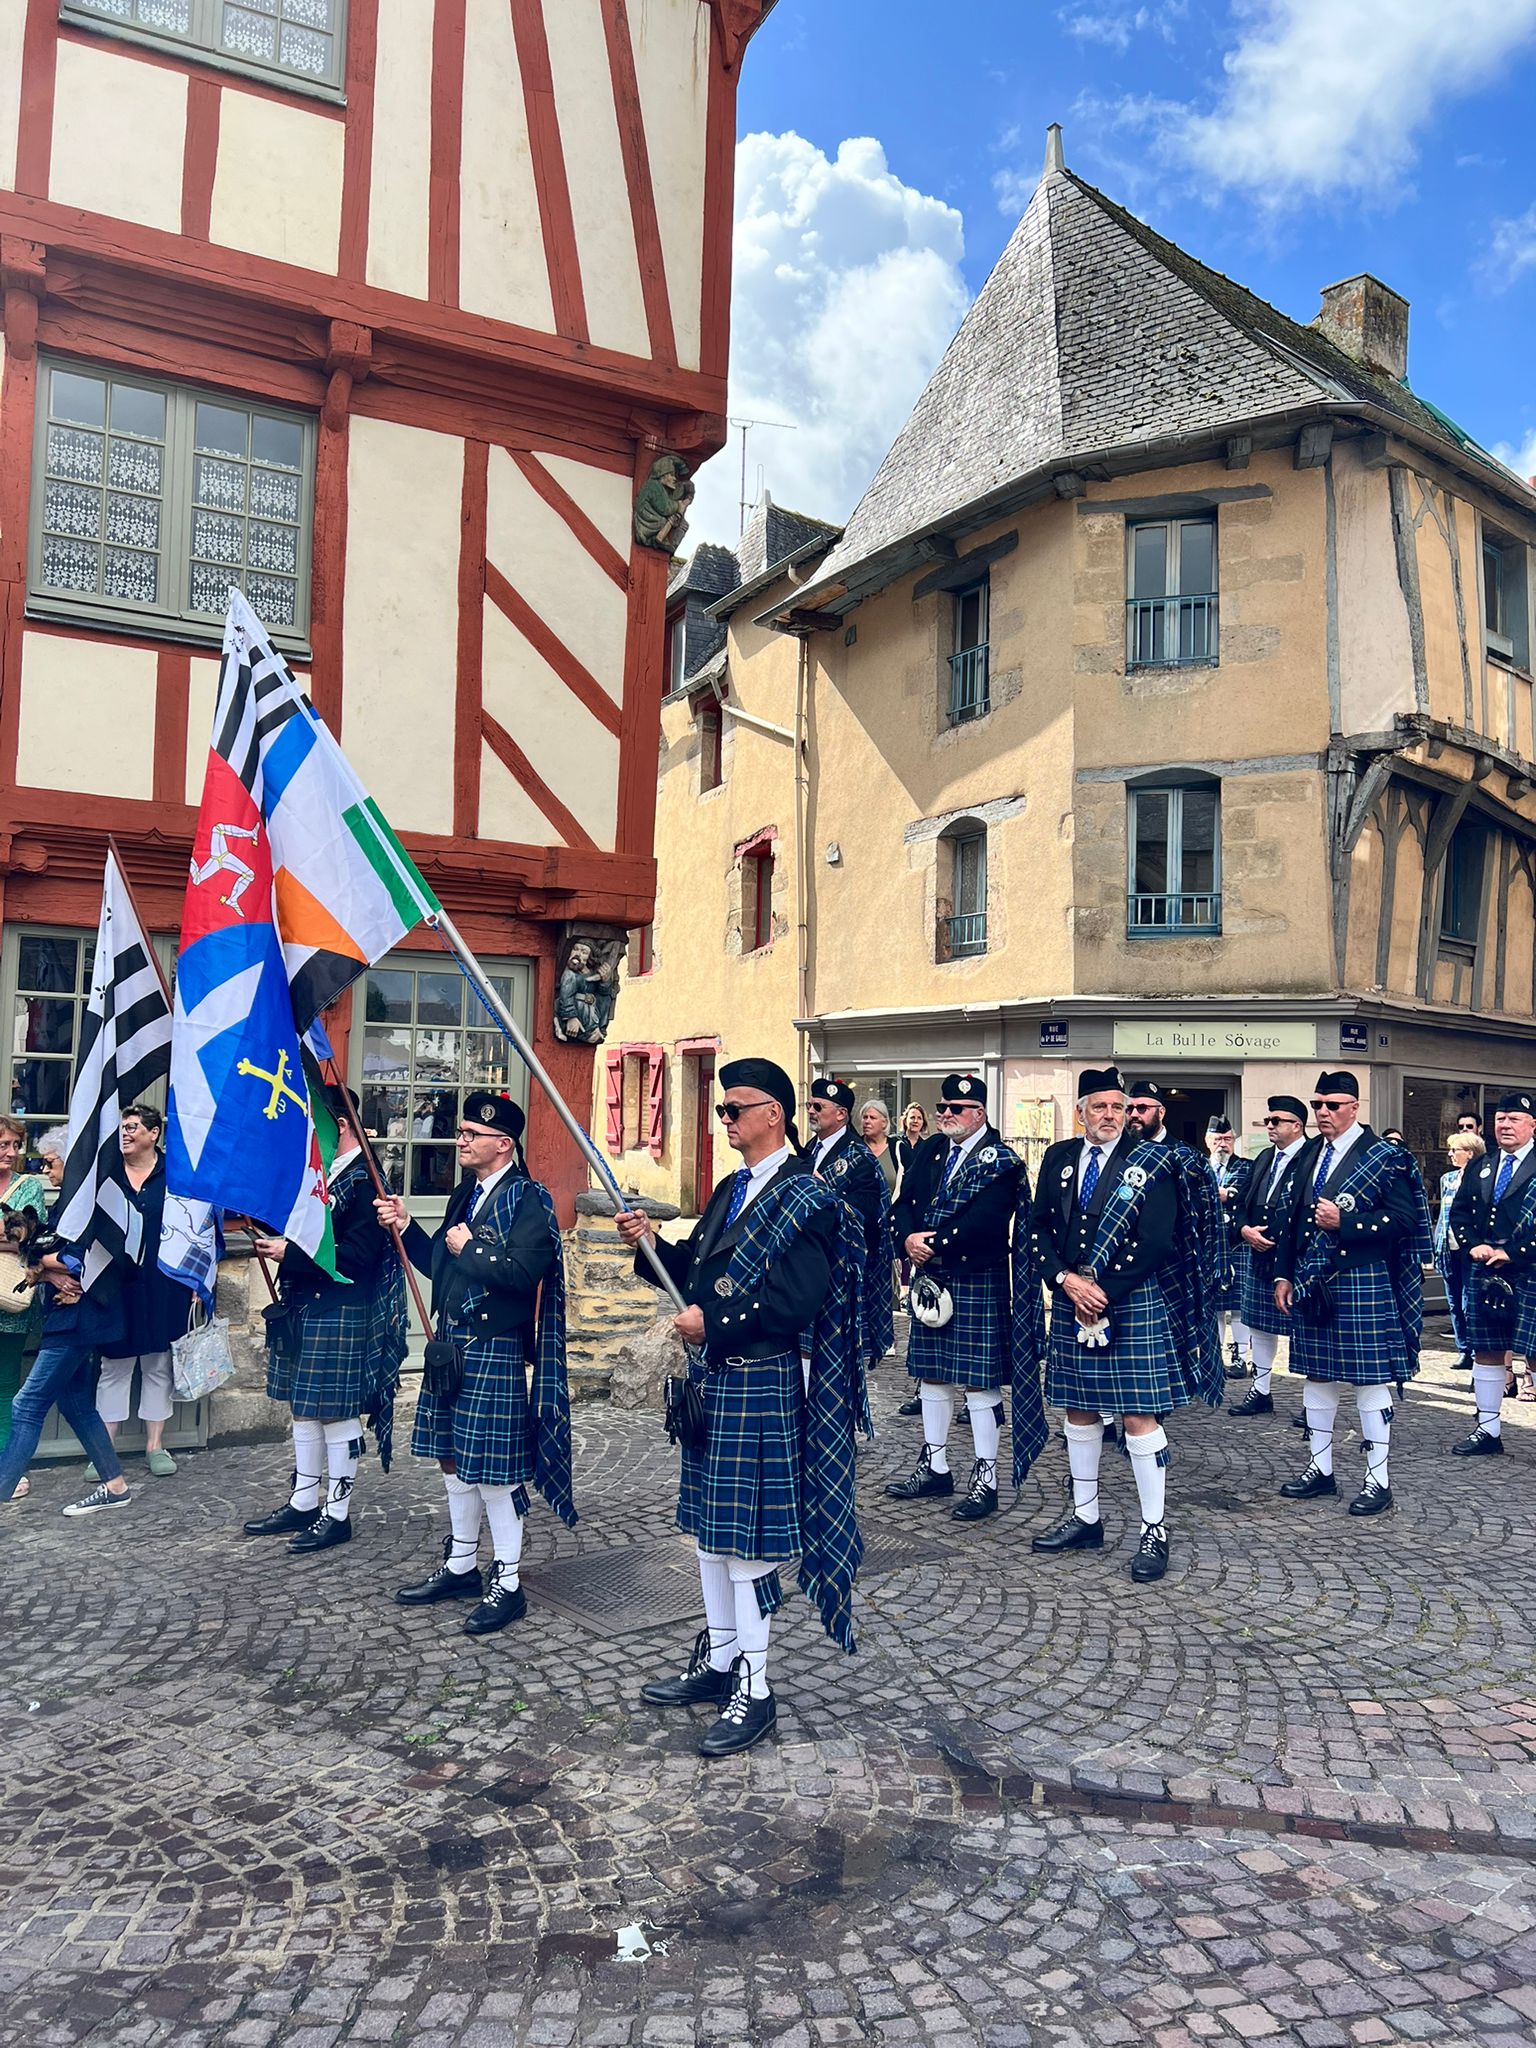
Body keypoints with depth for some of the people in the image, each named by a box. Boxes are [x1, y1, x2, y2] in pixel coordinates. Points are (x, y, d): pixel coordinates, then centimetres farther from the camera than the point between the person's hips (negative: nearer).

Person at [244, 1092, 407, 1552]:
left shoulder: (363, 1179, -17)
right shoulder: (320, 1172, 12)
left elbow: (357, 1256, -23)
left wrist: (290, 1254, -20)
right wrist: (276, 1239, 0)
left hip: (340, 1318, -9)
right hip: (303, 1309, 9)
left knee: (336, 1412, 1)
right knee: (304, 1408, 17)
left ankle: (337, 1514, 12)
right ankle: (302, 1504, 29)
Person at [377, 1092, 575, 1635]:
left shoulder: (528, 1201, -13)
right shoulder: (465, 1196, 13)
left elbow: (523, 1272, -25)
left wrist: (469, 1248, -15)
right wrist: (406, 1227, 7)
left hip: (494, 1351, -9)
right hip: (450, 1345, 9)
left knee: (493, 1470, -1)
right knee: (453, 1461, 17)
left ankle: (506, 1584, 12)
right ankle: (460, 1567, 32)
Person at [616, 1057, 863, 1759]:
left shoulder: (807, 1199, -14)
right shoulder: (731, 1191, 14)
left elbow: (796, 1298, -23)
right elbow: (698, 1273, 15)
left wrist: (714, 1321, -22)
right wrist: (653, 1244, -1)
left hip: (760, 1385, -9)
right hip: (711, 1378, 9)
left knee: (746, 1536, -2)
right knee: (709, 1526, 17)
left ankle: (752, 1688, 12)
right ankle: (717, 1660, 32)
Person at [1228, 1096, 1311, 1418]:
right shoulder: (1265, 1158, 13)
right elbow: (1244, 1203, 16)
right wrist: (1245, 1230, -3)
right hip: (1259, 1258, 8)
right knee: (1260, 1325, 14)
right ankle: (1260, 1391, 26)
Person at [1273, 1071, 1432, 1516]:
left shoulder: (1384, 1157, -6)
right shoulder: (1308, 1155, 12)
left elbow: (1404, 1220, -12)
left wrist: (1343, 1222, -21)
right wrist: (1284, 1275, 13)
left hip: (1362, 1287, -6)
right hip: (1311, 1285, 7)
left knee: (1370, 1380, 0)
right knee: (1316, 1376, 13)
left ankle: (1378, 1479, 10)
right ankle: (1321, 1468, 25)